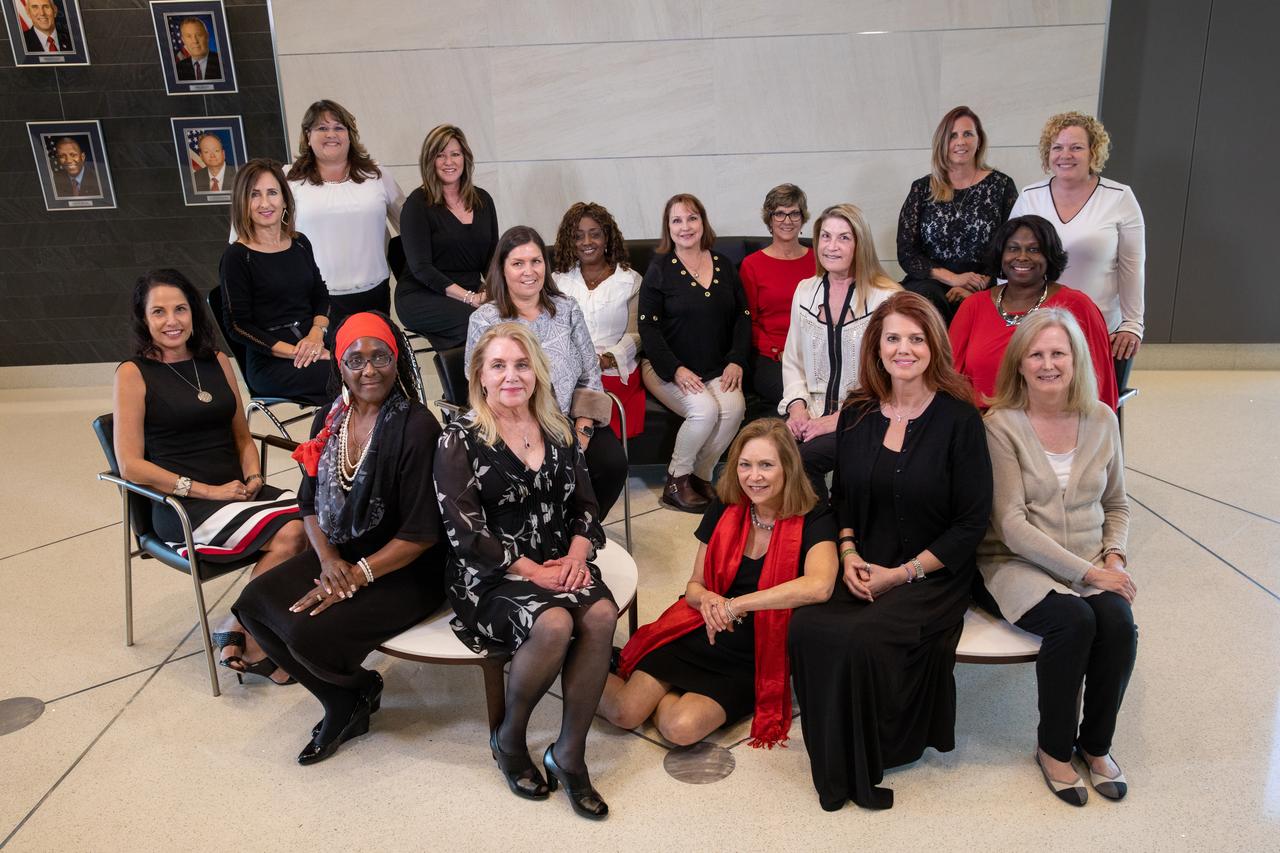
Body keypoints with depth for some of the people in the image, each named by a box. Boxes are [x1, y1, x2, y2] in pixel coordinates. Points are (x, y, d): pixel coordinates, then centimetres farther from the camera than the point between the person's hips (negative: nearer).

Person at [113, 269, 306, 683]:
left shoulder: (217, 362, 16)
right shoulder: (133, 373, 0)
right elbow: (131, 465, -6)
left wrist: (253, 476, 1)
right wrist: (207, 490, -13)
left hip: (239, 491, 6)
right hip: (181, 508, -5)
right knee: (289, 533, -29)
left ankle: (239, 630, -11)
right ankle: (249, 644, -8)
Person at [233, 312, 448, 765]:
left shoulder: (417, 427, -19)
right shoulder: (330, 419, 3)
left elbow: (422, 532, -19)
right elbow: (311, 503, 9)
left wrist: (358, 575, -20)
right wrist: (328, 558, -9)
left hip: (405, 570, -7)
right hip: (339, 554, 8)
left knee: (309, 633, -23)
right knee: (255, 603, -9)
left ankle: (360, 690, 15)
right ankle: (342, 705, 10)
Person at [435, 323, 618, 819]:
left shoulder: (557, 430, 10)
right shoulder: (460, 440, -5)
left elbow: (584, 504, 12)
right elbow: (465, 532, -11)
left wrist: (577, 554, -8)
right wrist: (532, 571, -16)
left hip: (559, 563, 5)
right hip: (489, 575, -4)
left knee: (602, 614, -27)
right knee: (554, 624, -32)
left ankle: (569, 754, -12)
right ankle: (509, 740, -3)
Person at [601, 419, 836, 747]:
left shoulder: (813, 519, -13)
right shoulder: (724, 508, 0)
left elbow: (819, 586, -33)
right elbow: (695, 585, 8)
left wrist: (735, 604, -29)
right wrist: (707, 600, -18)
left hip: (753, 658, -2)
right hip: (699, 633, 3)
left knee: (681, 728, -25)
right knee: (624, 712, -15)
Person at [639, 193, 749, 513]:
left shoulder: (724, 265, 11)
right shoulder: (659, 269, 0)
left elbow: (743, 316, 11)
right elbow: (648, 326, -6)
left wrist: (736, 361, -5)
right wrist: (675, 369, -17)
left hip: (717, 369, 4)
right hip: (667, 368, -3)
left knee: (734, 406, -26)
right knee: (704, 409, -30)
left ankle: (701, 476, -5)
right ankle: (676, 481, -8)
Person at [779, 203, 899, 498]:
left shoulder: (886, 297, -5)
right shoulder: (805, 291, 12)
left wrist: (839, 418, -15)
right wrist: (797, 406, -2)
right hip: (812, 416, 4)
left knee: (804, 457, -29)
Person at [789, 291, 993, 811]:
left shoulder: (959, 418, -6)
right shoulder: (856, 415, 7)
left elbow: (972, 521, -7)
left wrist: (903, 573, -12)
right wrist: (848, 555, -3)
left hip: (932, 575, -4)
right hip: (862, 571, 4)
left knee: (862, 638, -30)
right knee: (807, 627, -25)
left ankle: (865, 765, -3)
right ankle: (832, 759, -3)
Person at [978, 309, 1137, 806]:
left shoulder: (1101, 420, 6)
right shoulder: (1001, 425, -9)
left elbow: (1116, 506, 17)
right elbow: (1012, 526, -13)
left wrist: (1113, 557, -2)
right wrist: (1085, 572, -16)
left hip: (1094, 566, 4)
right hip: (1020, 565, -4)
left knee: (1118, 620, -25)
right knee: (1073, 620, -30)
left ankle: (1096, 743, 1)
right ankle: (1054, 747, -4)